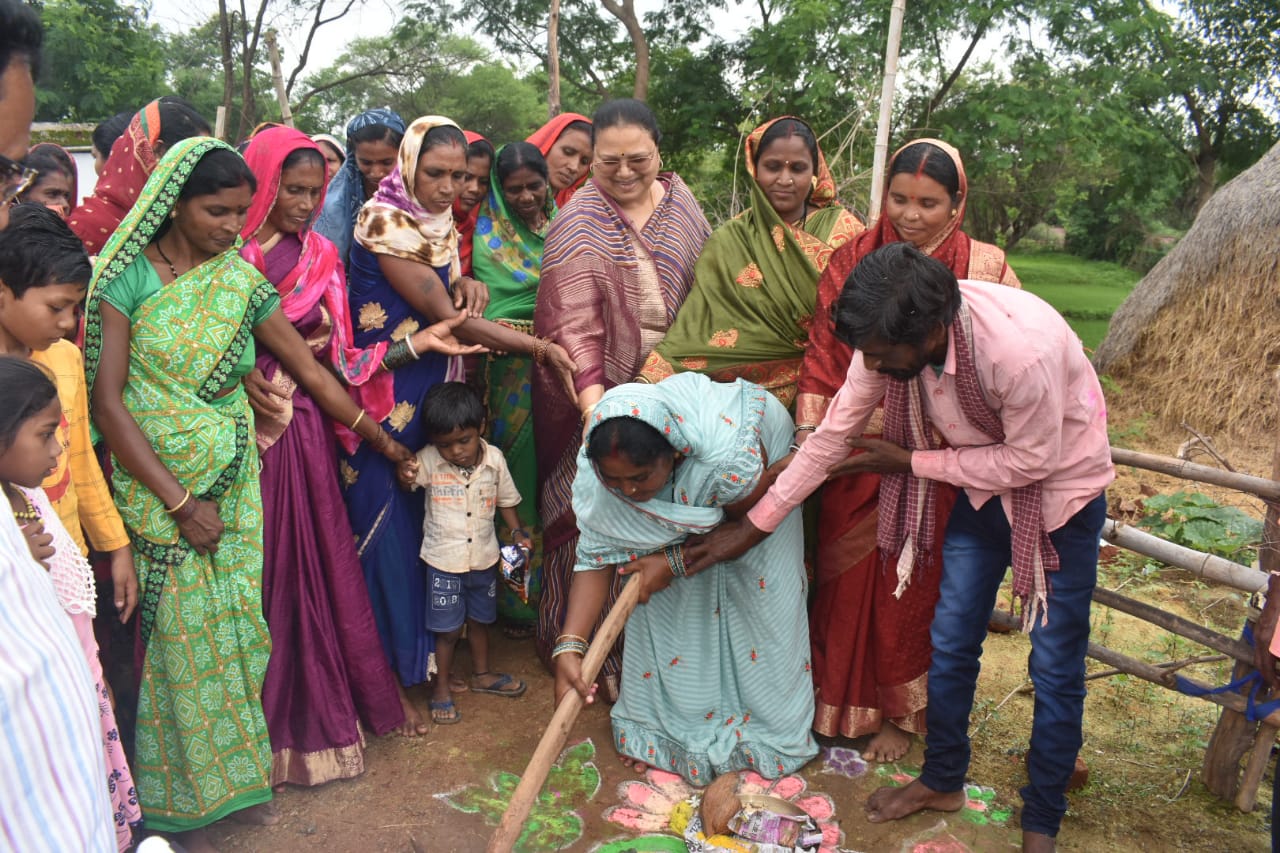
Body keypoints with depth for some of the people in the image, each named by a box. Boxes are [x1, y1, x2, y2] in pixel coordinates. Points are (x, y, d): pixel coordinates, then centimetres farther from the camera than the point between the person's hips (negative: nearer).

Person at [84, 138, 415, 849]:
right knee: (178, 629, 3)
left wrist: (385, 442, 12)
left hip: (233, 482, 3)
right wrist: (180, 501, -14)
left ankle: (236, 772, 27)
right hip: (155, 484, -3)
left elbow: (312, 371, 9)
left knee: (233, 619, 9)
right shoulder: (127, 278, -8)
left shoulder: (242, 282, 3)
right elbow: (107, 400, -12)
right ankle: (185, 795, 23)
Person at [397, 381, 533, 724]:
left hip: (483, 557, 3)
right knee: (447, 629, 7)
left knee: (480, 619, 22)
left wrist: (517, 533, -8)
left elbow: (506, 499, 3)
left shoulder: (494, 459, -10)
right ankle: (441, 688, 27)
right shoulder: (429, 460, -17)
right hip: (443, 560, -3)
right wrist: (404, 475, -40)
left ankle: (481, 674, 43)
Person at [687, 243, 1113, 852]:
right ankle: (942, 781, 35)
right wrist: (751, 527, -10)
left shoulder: (1023, 350, -40)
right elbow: (832, 435, -12)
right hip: (983, 484, 5)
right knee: (949, 643, 12)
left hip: (1061, 486, -5)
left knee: (1054, 668, 4)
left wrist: (910, 462, -18)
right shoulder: (891, 338, -21)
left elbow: (1029, 460, -25)